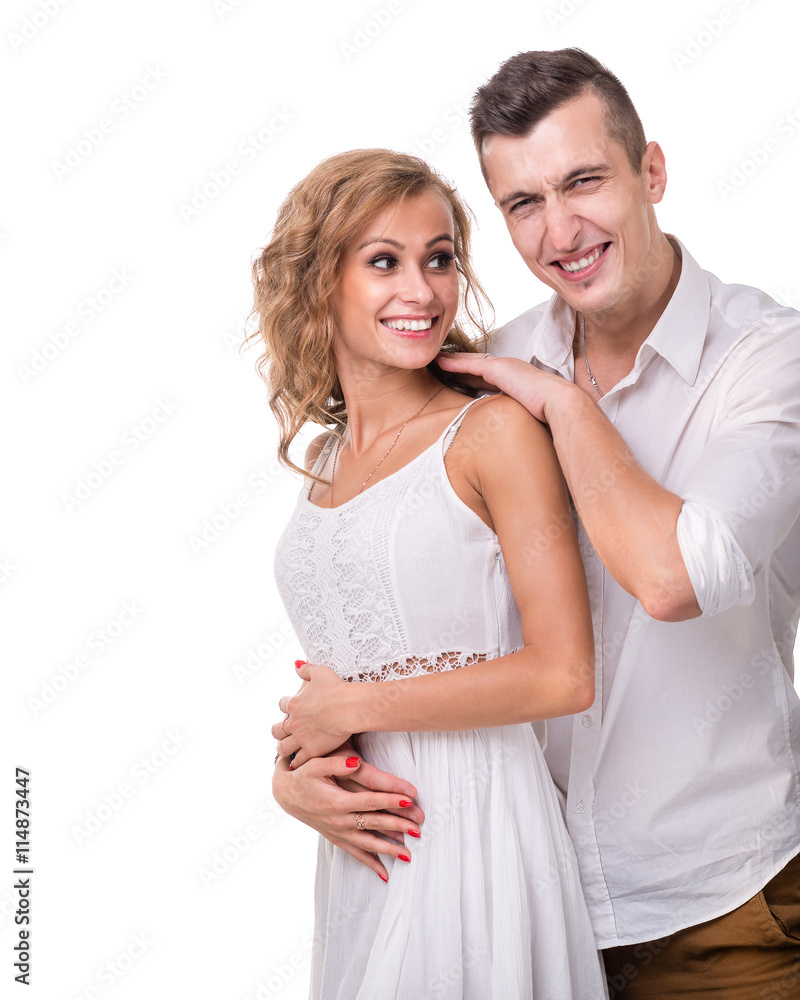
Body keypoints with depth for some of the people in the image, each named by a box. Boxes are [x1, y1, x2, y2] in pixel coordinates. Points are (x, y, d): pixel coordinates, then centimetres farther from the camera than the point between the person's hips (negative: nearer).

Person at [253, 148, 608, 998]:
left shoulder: (495, 431, -10)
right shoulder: (324, 457, 9)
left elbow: (562, 676, -15)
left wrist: (353, 707, -9)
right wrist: (306, 774, -6)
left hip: (475, 827, -5)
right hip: (366, 846, 6)